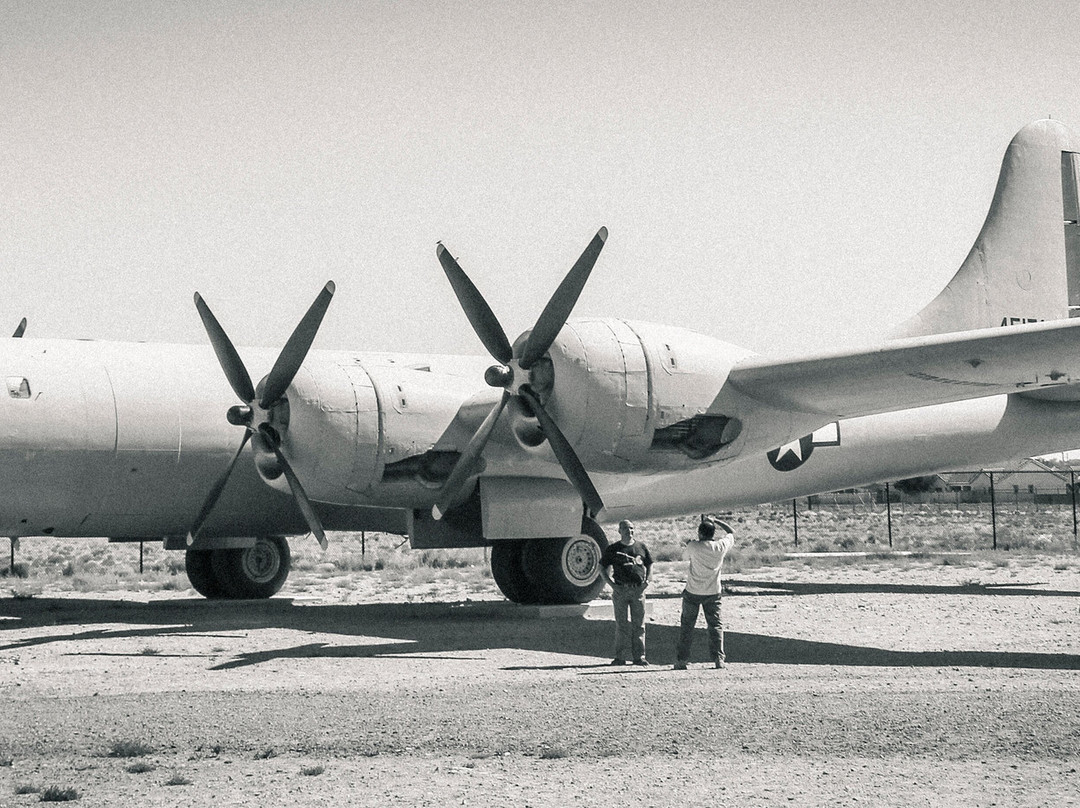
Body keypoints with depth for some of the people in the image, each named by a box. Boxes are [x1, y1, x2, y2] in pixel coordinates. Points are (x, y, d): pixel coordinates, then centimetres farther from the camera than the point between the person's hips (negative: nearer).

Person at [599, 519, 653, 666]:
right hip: (621, 589, -2)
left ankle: (639, 656, 7)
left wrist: (647, 580, 3)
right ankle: (620, 657, 0)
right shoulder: (612, 549, 5)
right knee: (622, 624, -4)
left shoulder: (641, 547, 11)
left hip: (638, 589, 2)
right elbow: (602, 568, 6)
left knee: (639, 624, 2)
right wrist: (612, 584, -6)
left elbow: (649, 565, 19)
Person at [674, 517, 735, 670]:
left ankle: (681, 660, 10)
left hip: (692, 592, -1)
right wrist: (715, 521, 12)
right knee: (715, 625, 8)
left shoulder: (693, 547, -16)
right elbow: (731, 532, 10)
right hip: (713, 593, 2)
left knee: (687, 626, 8)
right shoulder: (721, 546, -9)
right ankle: (719, 658, -1)